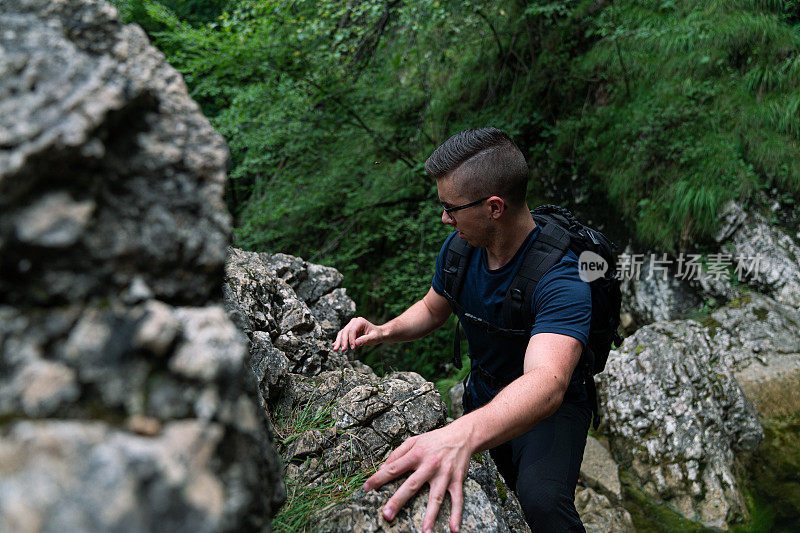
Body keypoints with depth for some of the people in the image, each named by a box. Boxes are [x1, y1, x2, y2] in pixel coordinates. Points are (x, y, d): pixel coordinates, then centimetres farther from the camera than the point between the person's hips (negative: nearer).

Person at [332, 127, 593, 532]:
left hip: (551, 407, -6)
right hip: (482, 395, 6)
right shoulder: (458, 247, -12)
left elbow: (546, 382, -49)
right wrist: (384, 332, -14)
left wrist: (463, 435, -67)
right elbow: (432, 309, 7)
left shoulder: (560, 279, -33)